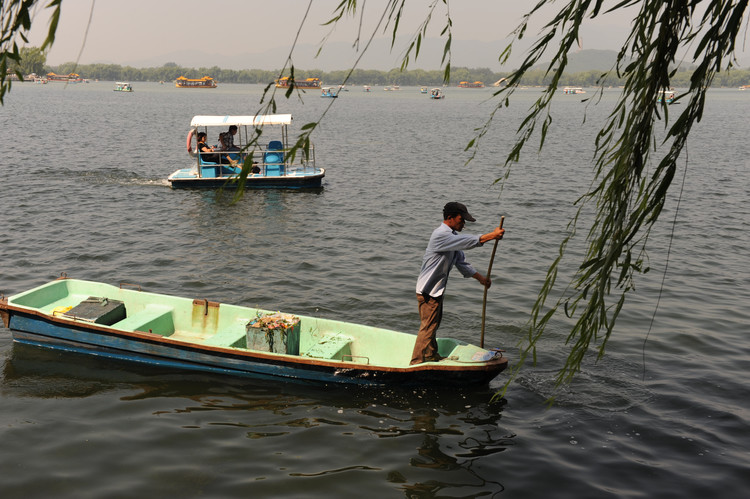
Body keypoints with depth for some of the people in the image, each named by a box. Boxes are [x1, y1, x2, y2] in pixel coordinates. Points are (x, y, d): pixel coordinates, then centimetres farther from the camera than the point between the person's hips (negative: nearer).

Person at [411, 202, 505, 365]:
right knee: (427, 326, -5)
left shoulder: (452, 236, 11)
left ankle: (431, 355, 34)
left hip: (437, 289, 10)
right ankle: (417, 362, 3)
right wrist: (493, 235, -24)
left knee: (434, 323, 20)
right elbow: (468, 242, -29)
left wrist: (480, 277, 8)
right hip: (428, 290, -10)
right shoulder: (441, 235, -22)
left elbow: (461, 262, 14)